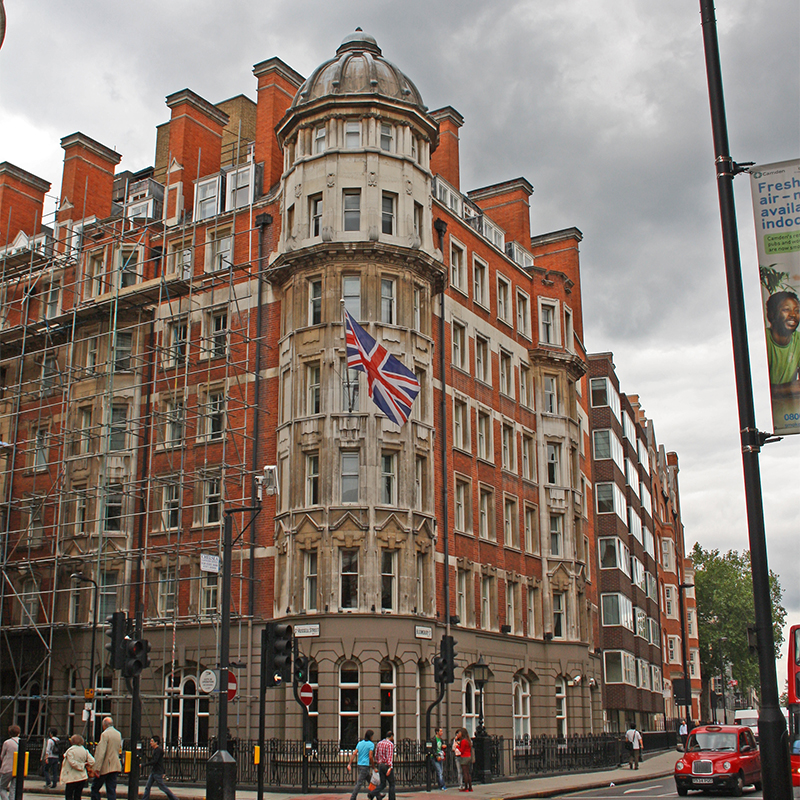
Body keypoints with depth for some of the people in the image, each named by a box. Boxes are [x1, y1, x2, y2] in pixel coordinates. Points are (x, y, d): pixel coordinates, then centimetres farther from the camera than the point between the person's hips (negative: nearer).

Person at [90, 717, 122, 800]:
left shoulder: (105, 734, -12)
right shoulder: (118, 734, 11)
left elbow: (101, 753, -18)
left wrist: (97, 768, -18)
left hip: (105, 767, -7)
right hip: (115, 767, 7)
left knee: (95, 788, 4)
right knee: (112, 790, 6)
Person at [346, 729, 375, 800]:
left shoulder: (360, 743, 11)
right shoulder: (371, 744, -9)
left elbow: (354, 754, 3)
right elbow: (370, 757, -15)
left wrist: (350, 764, 0)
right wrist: (373, 766, -4)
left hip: (359, 764, 8)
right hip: (365, 765, -8)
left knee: (370, 781, 17)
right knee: (359, 783, -7)